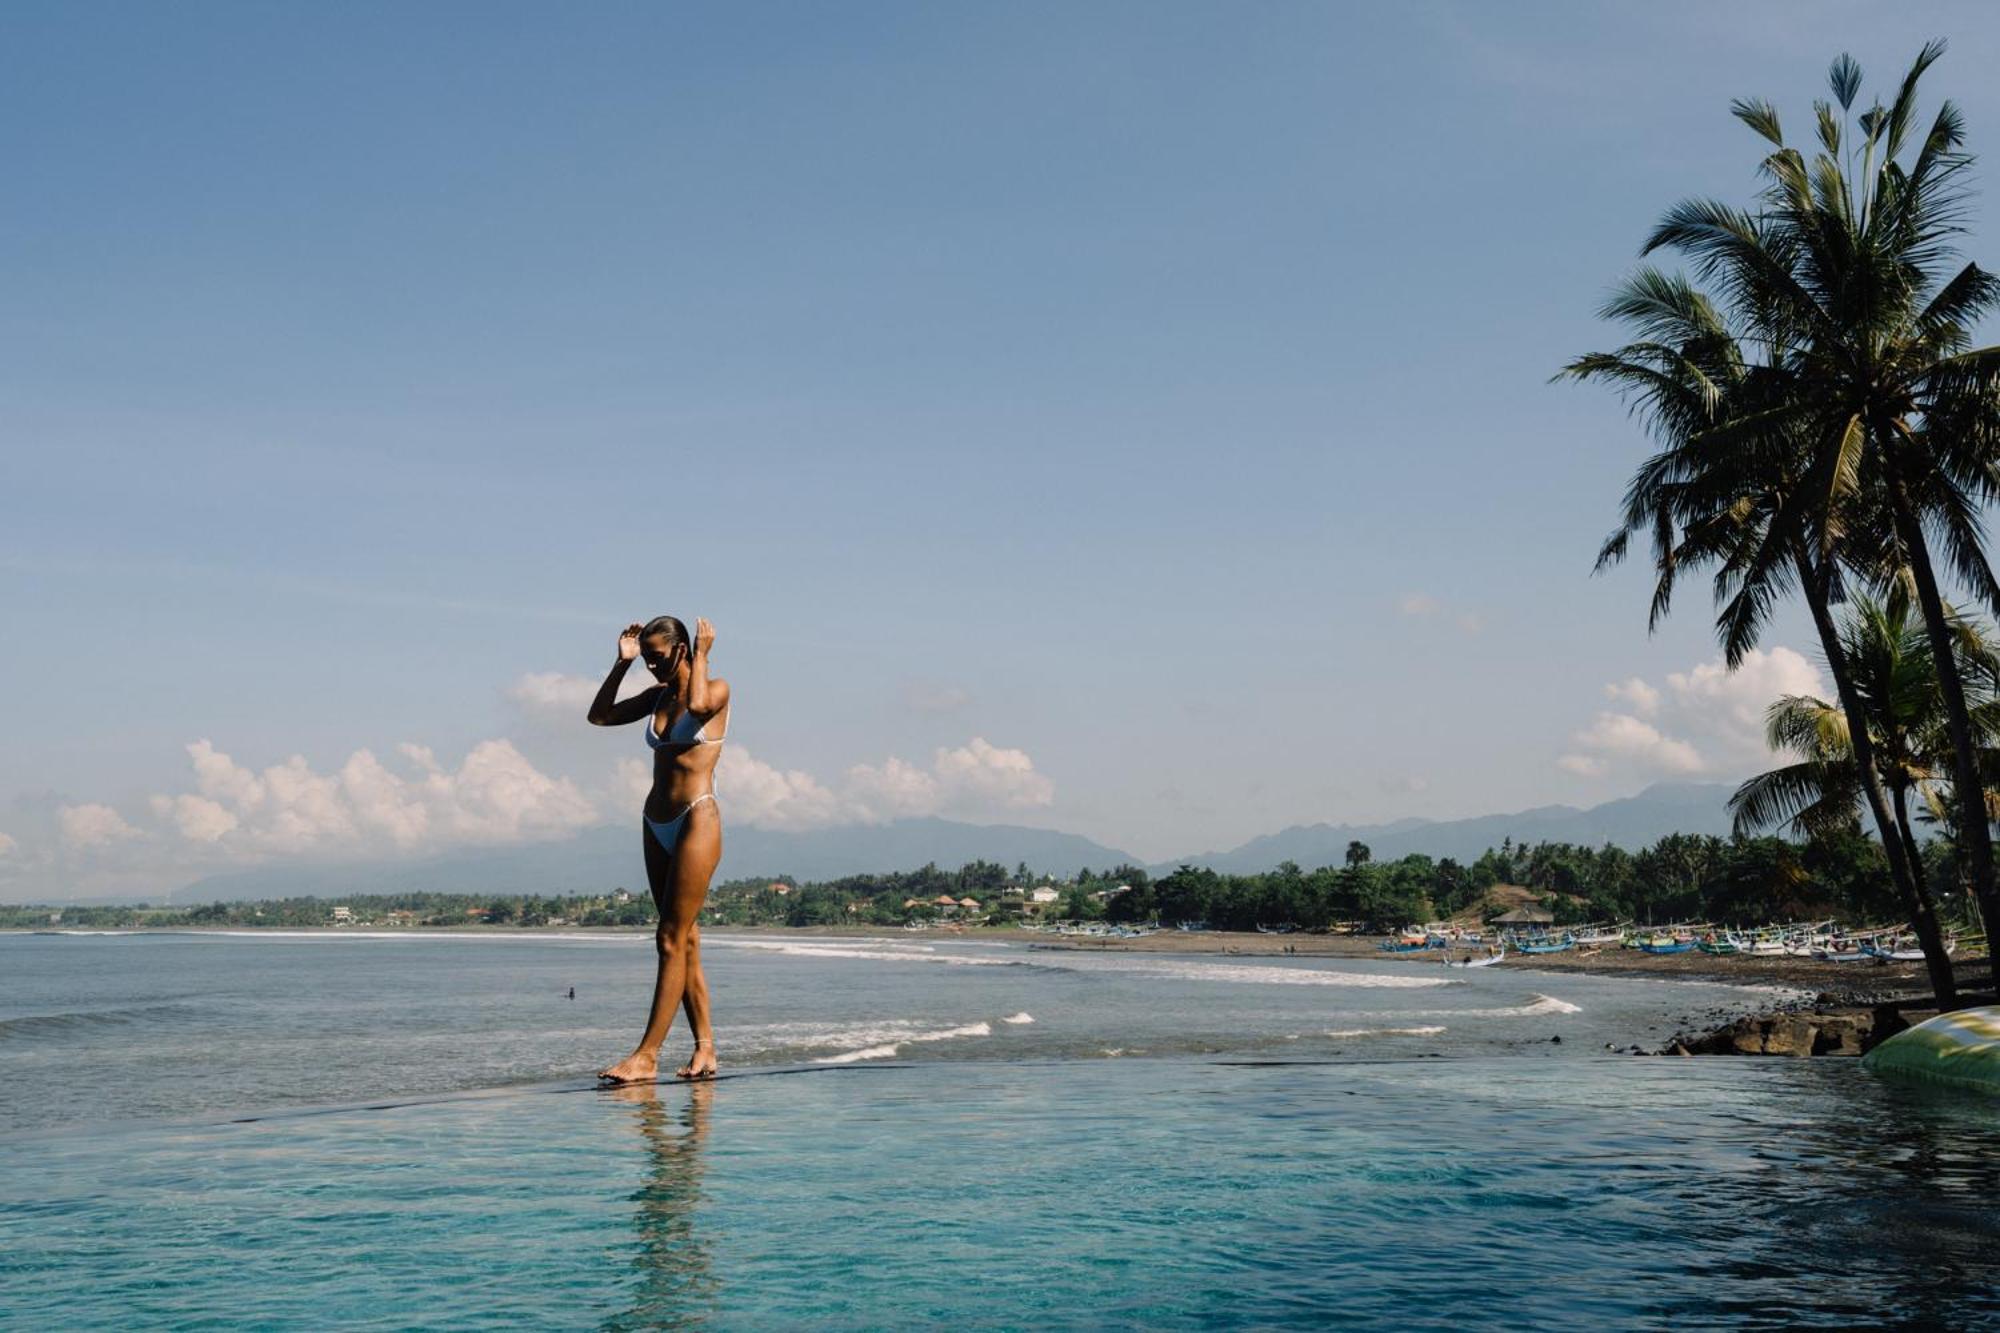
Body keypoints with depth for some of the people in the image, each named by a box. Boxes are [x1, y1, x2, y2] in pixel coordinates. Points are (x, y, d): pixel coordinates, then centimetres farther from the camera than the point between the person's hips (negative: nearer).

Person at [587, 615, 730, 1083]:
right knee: (684, 940, 6)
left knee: (672, 940, -10)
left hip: (697, 820, -7)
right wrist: (621, 664, 6)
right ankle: (705, 1048, 9)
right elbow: (599, 716, 12)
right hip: (657, 825, 8)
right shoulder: (658, 696, 15)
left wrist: (702, 654, -14)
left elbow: (698, 704, -26)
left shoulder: (716, 689, -3)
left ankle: (647, 1054, -12)